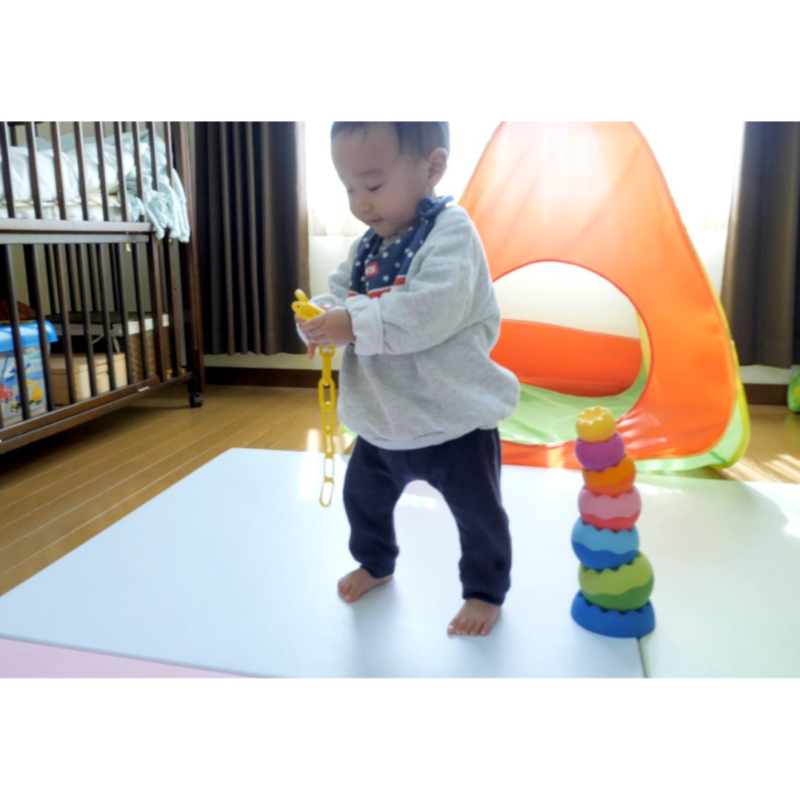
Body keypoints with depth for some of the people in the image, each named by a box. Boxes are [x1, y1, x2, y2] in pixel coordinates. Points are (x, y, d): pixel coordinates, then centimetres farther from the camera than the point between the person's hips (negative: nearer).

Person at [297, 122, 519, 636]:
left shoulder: (450, 230, -20)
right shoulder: (367, 246, 5)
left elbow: (431, 311, -34)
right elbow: (338, 292, 2)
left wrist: (355, 324, -34)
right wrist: (320, 317, -21)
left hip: (453, 420, -7)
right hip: (383, 420, 7)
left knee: (477, 514, 11)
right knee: (363, 497, 23)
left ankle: (486, 591, 36)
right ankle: (376, 563, 50)